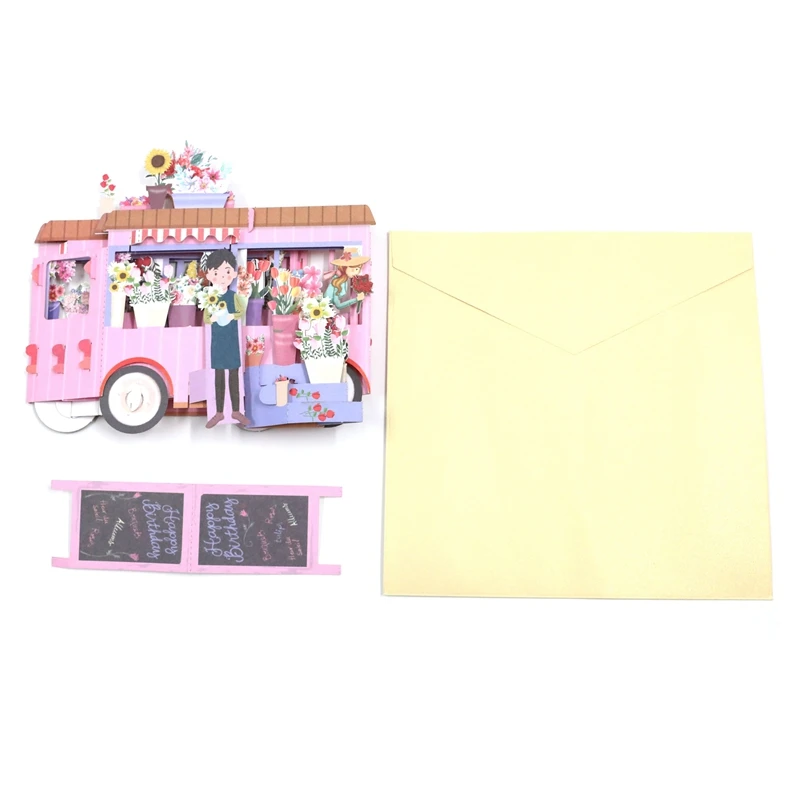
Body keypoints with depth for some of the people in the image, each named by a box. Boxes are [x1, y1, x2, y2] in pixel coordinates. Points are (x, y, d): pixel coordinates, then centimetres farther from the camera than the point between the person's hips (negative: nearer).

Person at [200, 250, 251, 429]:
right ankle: (219, 412, 13)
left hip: (232, 341, -1)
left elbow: (242, 312, -5)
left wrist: (231, 316, -21)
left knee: (234, 374, 5)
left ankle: (236, 410, 15)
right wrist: (213, 318, -20)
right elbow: (205, 318, 1)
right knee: (218, 375, 6)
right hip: (217, 341, 1)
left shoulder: (234, 296, -3)